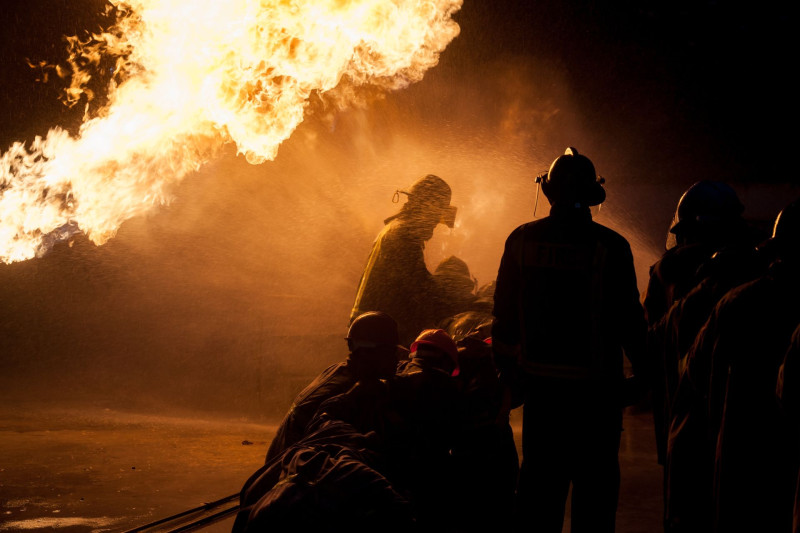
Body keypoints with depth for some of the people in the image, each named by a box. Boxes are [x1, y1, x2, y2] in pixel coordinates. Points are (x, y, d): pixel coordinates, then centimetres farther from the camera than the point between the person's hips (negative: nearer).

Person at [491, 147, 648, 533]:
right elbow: (629, 316, -8)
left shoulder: (521, 240, 0)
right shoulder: (611, 247, -10)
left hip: (540, 382, 3)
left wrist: (506, 365, 17)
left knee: (540, 477, 13)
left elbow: (504, 313, 6)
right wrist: (641, 371, 3)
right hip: (596, 386, -3)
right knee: (595, 482, 5)